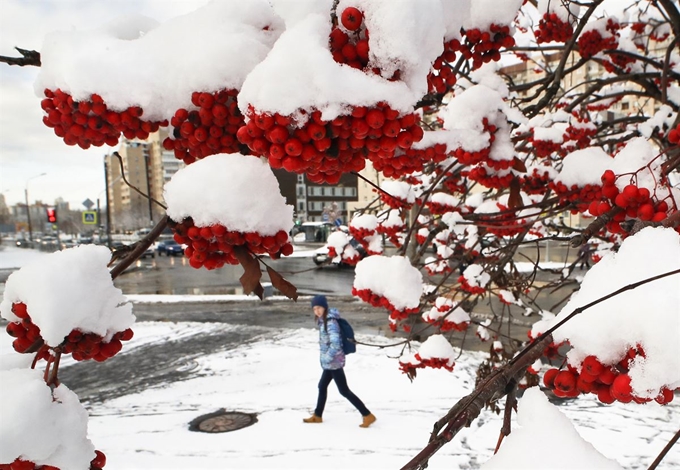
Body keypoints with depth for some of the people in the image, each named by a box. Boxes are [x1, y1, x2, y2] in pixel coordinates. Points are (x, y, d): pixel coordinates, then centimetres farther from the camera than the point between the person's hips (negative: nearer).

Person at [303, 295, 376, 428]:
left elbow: (335, 344, -30)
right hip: (330, 362, 10)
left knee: (344, 391, -3)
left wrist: (327, 358, -21)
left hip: (334, 362, -10)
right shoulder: (323, 320, 8)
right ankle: (317, 416, 38)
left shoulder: (330, 323, -22)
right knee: (322, 386, 21)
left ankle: (368, 415, 3)